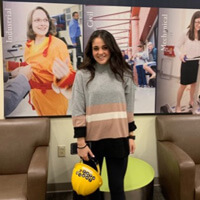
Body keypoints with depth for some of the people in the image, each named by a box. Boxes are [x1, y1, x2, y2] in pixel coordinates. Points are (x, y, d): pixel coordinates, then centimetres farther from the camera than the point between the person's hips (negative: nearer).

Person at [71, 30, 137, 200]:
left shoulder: (123, 73, 4)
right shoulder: (83, 75, -3)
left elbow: (129, 108, 9)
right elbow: (78, 112, -5)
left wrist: (131, 136, 7)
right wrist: (81, 143, -9)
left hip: (118, 139, 1)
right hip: (92, 140, -1)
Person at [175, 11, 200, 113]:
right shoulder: (186, 33, -13)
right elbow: (177, 47, -8)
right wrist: (180, 54, -27)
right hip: (187, 63, -4)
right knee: (183, 85, 5)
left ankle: (191, 101, 41)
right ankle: (178, 105, 19)